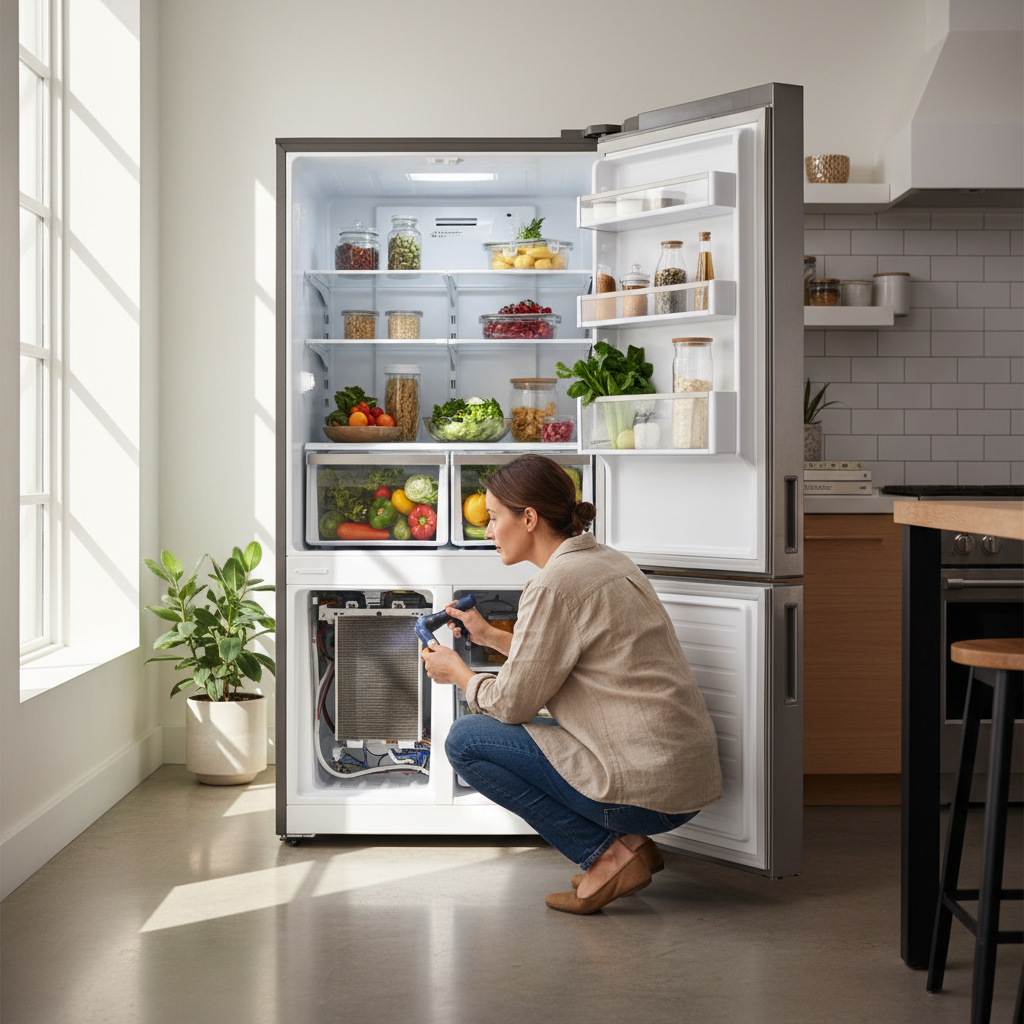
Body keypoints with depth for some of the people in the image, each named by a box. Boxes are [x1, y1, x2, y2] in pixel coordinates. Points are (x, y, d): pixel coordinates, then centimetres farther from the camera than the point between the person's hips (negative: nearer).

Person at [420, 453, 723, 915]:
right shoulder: (606, 560, 13)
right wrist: (491, 636, 28)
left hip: (645, 788, -9)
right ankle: (628, 844, 15)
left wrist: (458, 673, 11)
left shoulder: (556, 583, -15)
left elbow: (513, 701, -8)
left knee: (465, 740, 0)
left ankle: (608, 852, -3)